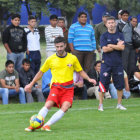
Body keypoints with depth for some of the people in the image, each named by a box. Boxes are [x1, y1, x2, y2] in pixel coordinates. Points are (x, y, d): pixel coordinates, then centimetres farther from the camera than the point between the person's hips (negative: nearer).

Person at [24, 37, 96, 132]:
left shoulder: (72, 58, 5)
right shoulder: (51, 59, 5)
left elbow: (80, 71, 17)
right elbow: (41, 72, 17)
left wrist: (89, 79, -1)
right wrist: (31, 84, 15)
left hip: (68, 88, 1)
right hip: (56, 87, 0)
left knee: (65, 108, -23)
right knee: (48, 105, -24)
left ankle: (47, 125, -22)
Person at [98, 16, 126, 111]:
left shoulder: (120, 35, 8)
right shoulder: (104, 36, 2)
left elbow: (122, 47, -6)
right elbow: (104, 49, -10)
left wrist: (111, 46, -8)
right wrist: (117, 46, -7)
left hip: (118, 63, 2)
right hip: (106, 63, -2)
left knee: (120, 84, 2)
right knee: (103, 84, -5)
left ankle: (119, 104, 14)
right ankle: (100, 104, 3)